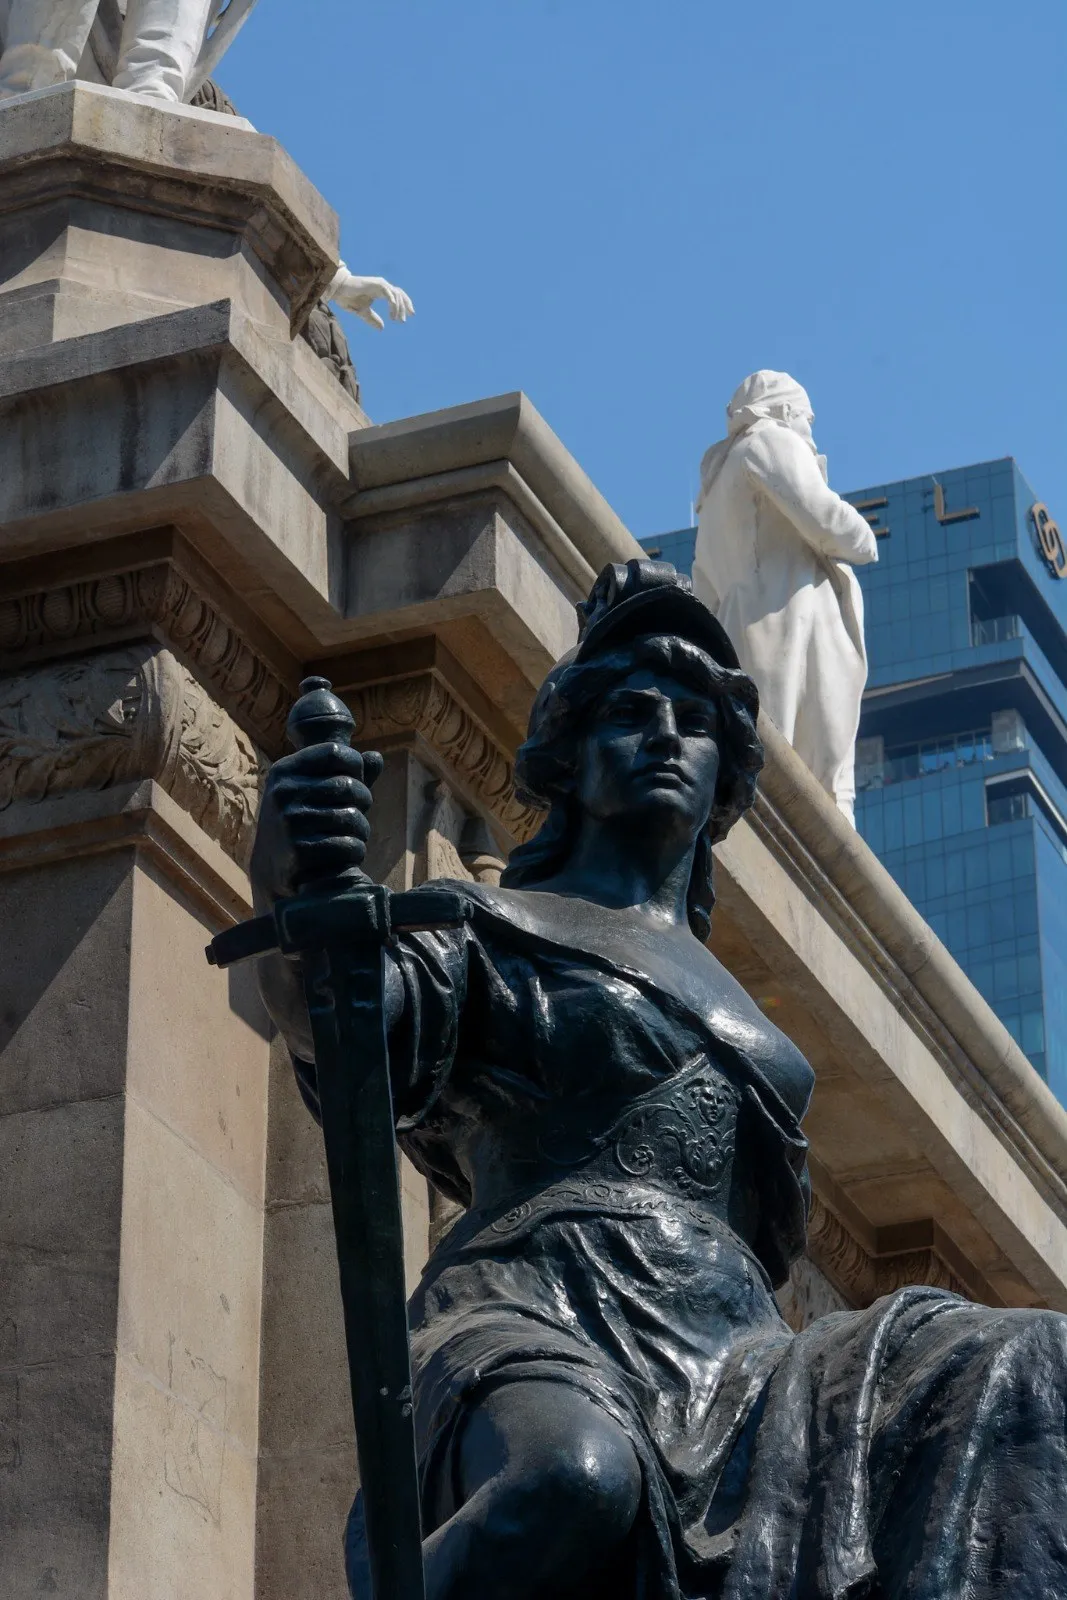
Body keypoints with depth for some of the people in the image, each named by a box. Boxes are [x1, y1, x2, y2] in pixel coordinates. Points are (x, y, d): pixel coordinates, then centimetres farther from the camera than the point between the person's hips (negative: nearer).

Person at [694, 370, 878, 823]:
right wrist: (864, 542, 7)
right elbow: (821, 515, -10)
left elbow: (706, 587, 25)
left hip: (745, 635, 8)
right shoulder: (773, 441, 6)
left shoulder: (719, 482, 31)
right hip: (794, 621, -8)